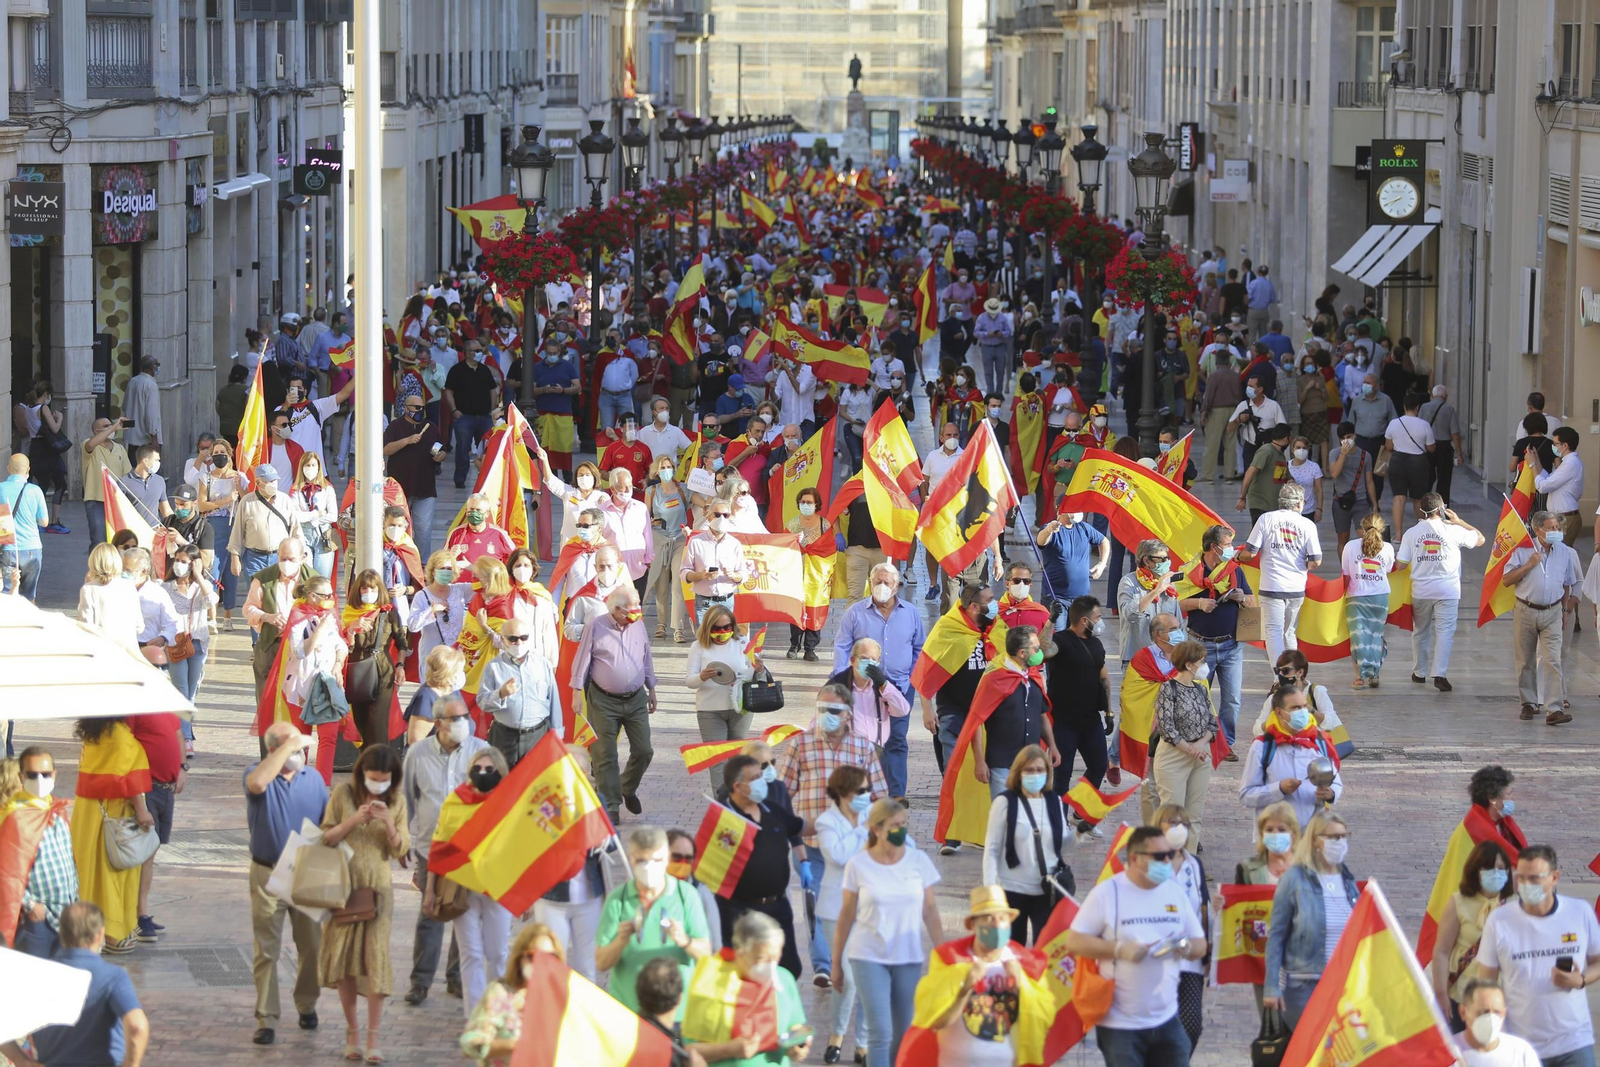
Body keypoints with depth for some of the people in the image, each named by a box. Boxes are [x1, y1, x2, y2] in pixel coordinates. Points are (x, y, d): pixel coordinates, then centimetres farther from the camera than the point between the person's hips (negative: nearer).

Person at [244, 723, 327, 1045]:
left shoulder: (314, 778, 6)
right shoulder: (259, 774, -8)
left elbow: (327, 822, 11)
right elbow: (257, 783, -34)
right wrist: (288, 746, -28)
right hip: (268, 876, -4)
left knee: (311, 946, 11)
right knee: (266, 951, -1)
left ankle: (307, 1006, 29)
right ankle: (266, 1020, 3)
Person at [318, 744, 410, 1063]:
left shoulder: (396, 802, 2)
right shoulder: (344, 794, -2)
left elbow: (401, 850, 0)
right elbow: (326, 837, -2)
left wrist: (388, 823, -17)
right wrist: (353, 820, -17)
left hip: (378, 888, 0)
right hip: (344, 885, 0)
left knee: (376, 961, -8)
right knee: (343, 959, 4)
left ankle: (372, 1038, -6)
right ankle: (352, 1031, 17)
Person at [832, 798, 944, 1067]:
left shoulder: (918, 861, 1)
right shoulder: (858, 865, -4)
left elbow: (930, 912, 5)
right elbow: (846, 917, 2)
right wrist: (836, 962, 4)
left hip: (908, 959, 3)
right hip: (869, 957, -2)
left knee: (904, 1034, 7)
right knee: (880, 1033, -11)